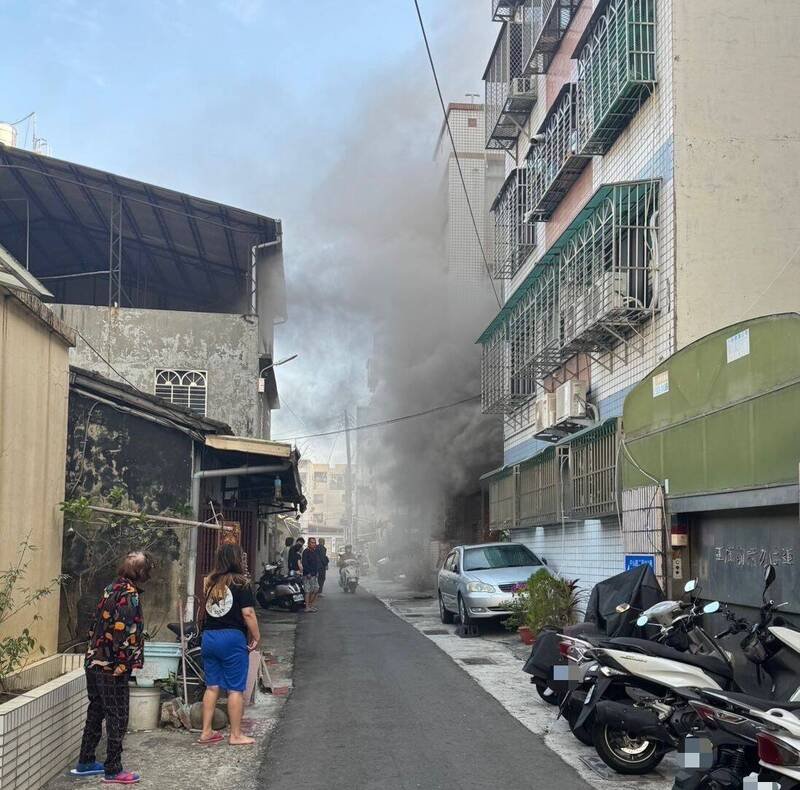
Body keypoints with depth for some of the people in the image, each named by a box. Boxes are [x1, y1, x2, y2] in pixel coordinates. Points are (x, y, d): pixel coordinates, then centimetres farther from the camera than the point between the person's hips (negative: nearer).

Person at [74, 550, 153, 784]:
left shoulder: (112, 588, 11)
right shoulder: (129, 594, -16)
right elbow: (122, 632, -23)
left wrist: (96, 651, 18)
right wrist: (124, 665, -17)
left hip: (94, 661, 9)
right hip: (113, 667, -9)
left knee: (96, 713, 17)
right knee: (117, 718, 1)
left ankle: (85, 763, 26)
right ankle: (113, 771, 6)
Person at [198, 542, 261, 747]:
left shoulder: (211, 582, 8)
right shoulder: (241, 583, -9)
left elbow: (203, 612, 15)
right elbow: (248, 613, -12)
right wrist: (256, 637, -4)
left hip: (208, 636, 6)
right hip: (232, 638, -6)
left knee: (212, 686, 14)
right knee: (236, 689, 2)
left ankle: (206, 732, 17)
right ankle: (236, 735, 7)